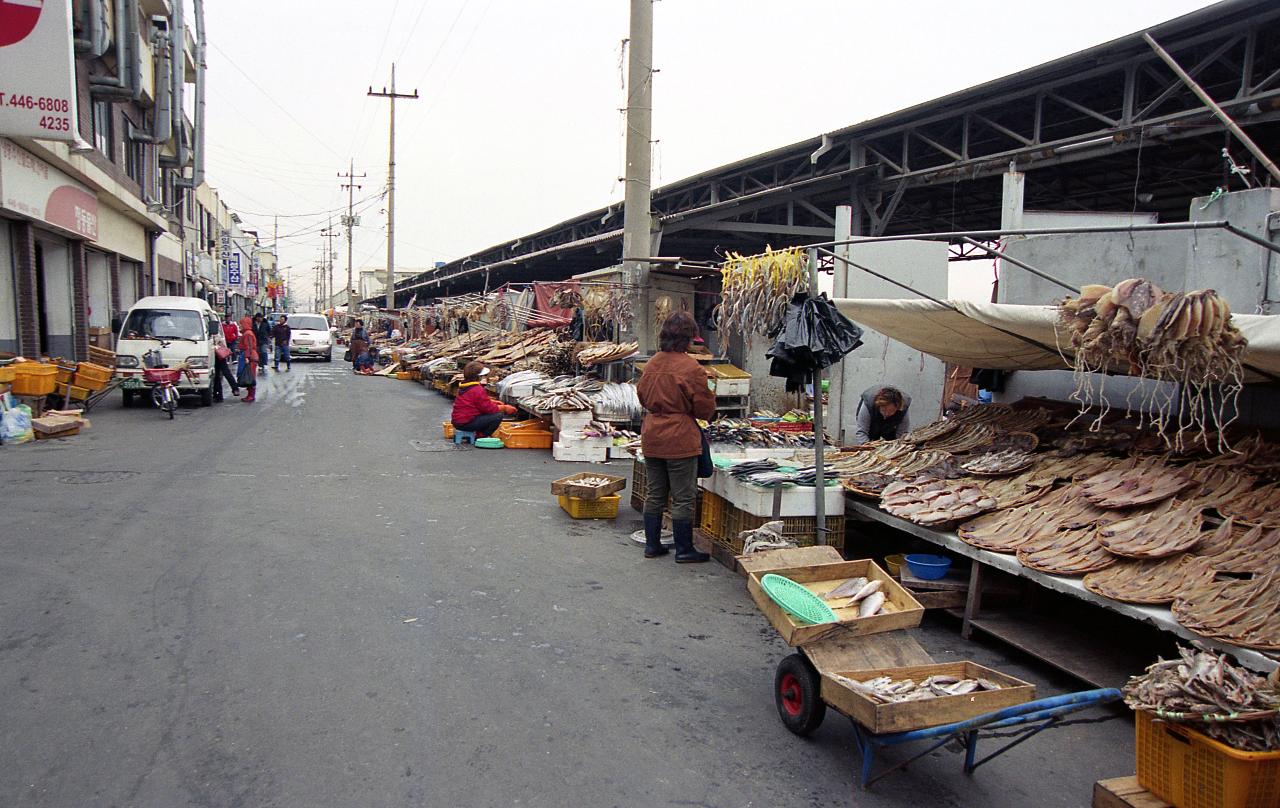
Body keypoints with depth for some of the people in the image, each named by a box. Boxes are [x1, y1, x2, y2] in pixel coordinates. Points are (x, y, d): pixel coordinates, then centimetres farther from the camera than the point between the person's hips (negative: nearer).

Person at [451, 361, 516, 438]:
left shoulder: (464, 386, 10)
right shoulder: (478, 390, -20)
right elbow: (489, 408, -16)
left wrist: (493, 402, 11)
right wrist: (504, 408, -1)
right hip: (466, 423, -10)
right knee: (498, 416, -14)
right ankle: (480, 437, -2)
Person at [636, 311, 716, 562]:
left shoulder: (652, 363, 2)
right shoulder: (691, 368, -16)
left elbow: (642, 395, 15)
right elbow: (705, 407, -10)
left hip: (651, 438, 6)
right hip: (680, 439, -6)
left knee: (654, 494, 16)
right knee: (682, 498, 4)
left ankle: (652, 544, 24)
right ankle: (684, 550, 13)